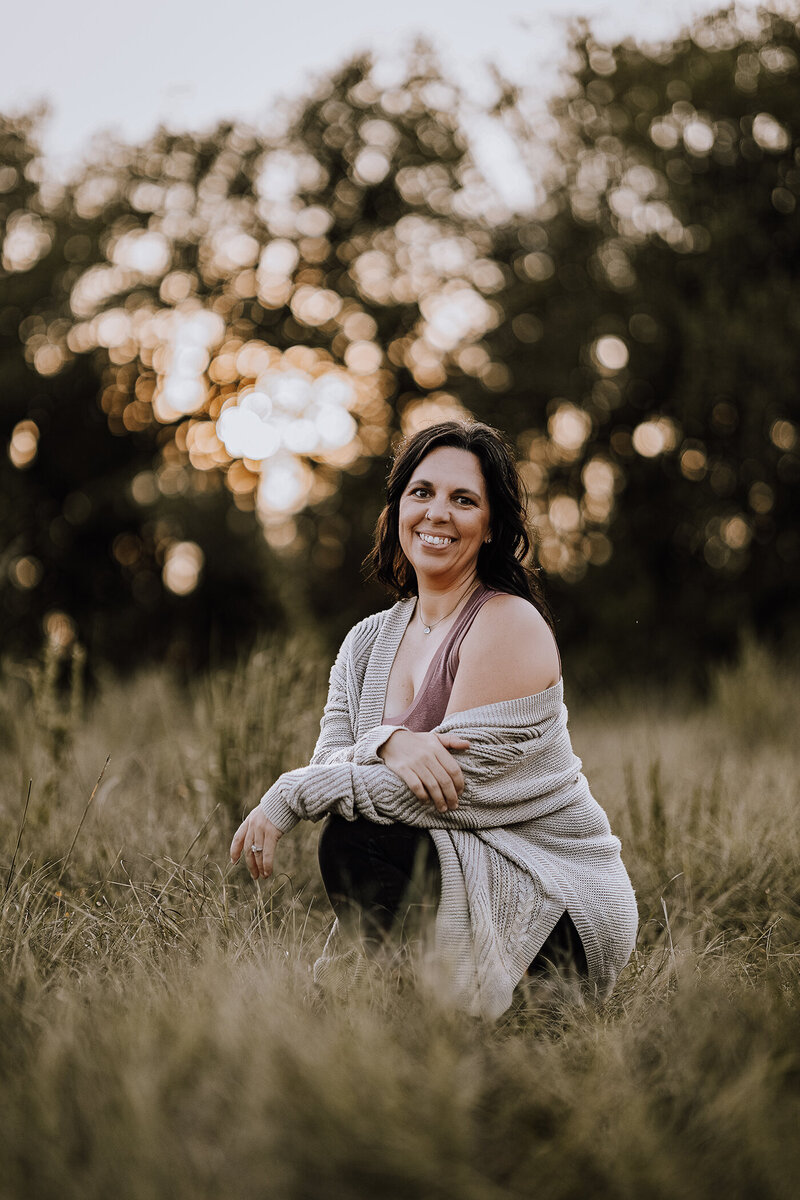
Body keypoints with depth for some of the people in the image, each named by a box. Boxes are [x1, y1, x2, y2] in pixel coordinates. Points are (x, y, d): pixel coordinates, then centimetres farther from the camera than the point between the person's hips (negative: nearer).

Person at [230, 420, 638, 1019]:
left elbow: (459, 782, -20)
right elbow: (329, 762, -2)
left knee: (356, 832, -23)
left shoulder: (510, 625, -13)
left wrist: (288, 796, -17)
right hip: (461, 868, 7)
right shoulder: (368, 642, 9)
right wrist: (388, 742, -26)